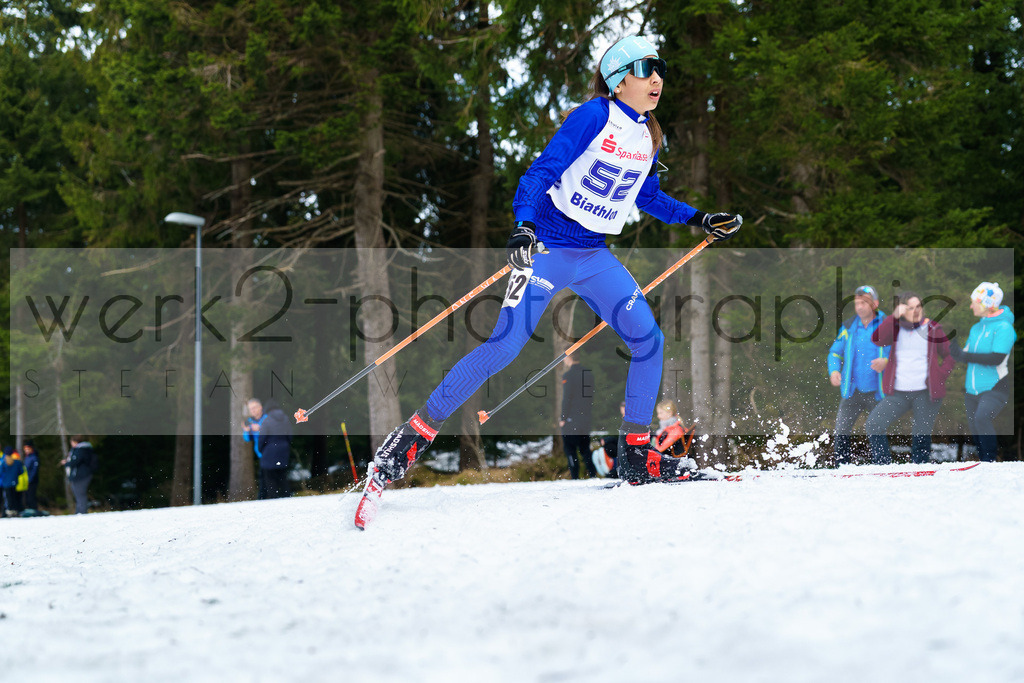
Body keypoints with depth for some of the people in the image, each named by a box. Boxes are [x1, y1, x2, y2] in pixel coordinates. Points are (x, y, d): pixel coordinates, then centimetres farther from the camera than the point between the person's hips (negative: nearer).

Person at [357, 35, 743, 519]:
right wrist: (524, 224, -34)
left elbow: (647, 196, 24)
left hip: (595, 258, 7)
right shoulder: (594, 116, -14)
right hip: (547, 248, -7)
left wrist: (698, 220, 18)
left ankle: (634, 454, 7)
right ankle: (414, 435, -11)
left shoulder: (648, 136, 9)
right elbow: (543, 171, -19)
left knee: (649, 340, -4)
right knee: (506, 344, -17)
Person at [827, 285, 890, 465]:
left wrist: (886, 362, -21)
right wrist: (834, 371, -4)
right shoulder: (849, 327, 6)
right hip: (852, 390, 2)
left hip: (876, 392, -2)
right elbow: (835, 352, 15)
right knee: (841, 430, -7)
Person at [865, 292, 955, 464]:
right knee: (873, 425, -9)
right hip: (898, 393, 2)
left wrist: (939, 376, -4)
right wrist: (894, 316, -19)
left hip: (926, 392, -2)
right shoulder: (896, 329, 7)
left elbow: (950, 356, 11)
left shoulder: (932, 329, 4)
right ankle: (883, 464, 1)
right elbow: (877, 339, -12)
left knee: (922, 437, 0)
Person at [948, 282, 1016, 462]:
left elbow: (997, 359, -21)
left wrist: (965, 356, -22)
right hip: (972, 389, 8)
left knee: (982, 417, -30)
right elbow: (966, 352, 18)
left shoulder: (1003, 327, -11)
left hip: (994, 389, -8)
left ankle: (990, 460, -23)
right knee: (974, 429, 7)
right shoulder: (976, 328, 13)